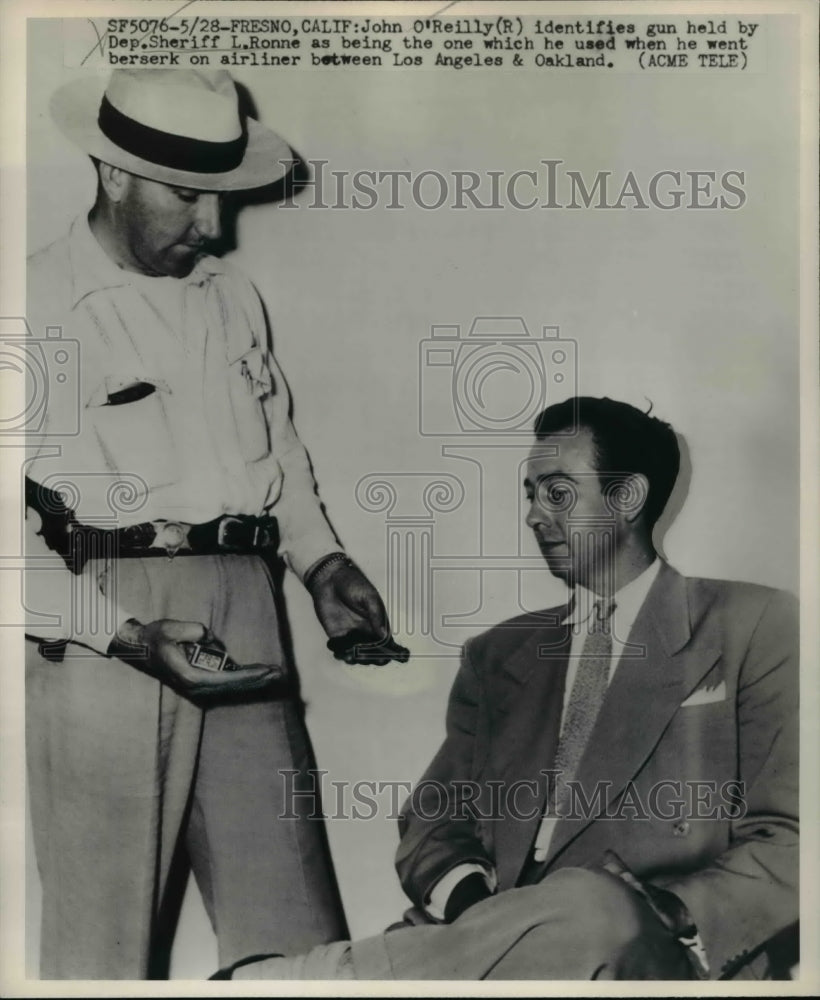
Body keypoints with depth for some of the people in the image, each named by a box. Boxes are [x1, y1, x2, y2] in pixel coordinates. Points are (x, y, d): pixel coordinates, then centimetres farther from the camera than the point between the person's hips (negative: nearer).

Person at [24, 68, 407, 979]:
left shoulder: (232, 299, 16)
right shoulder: (36, 306, -2)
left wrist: (322, 563, 8)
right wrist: (131, 635, -17)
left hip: (243, 621, 5)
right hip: (102, 636, -4)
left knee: (296, 937, 8)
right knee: (104, 941, 7)